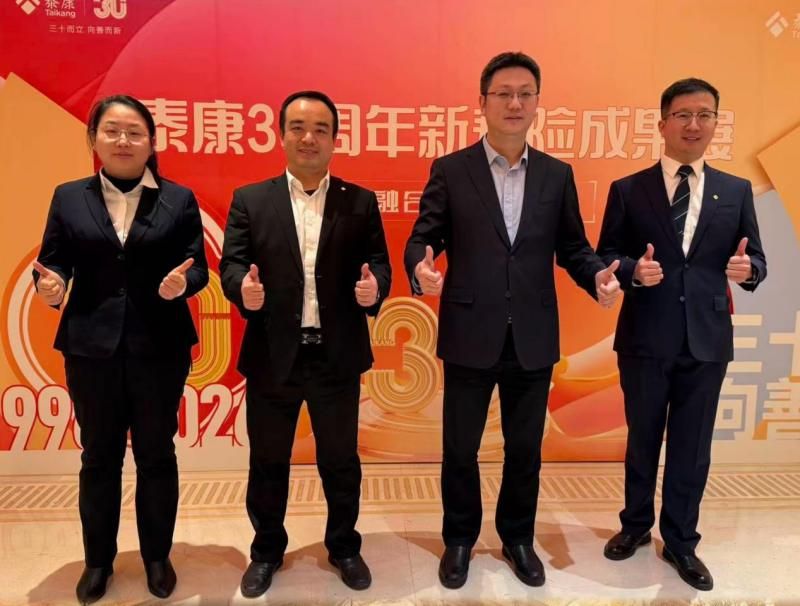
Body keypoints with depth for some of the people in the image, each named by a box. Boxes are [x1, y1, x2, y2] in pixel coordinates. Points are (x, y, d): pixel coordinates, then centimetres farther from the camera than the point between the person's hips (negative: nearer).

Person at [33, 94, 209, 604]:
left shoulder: (180, 199, 2)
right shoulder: (69, 197, 6)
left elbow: (199, 267, -2)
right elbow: (52, 260, 4)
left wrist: (182, 283, -23)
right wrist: (49, 284, -17)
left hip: (160, 347, -1)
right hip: (91, 347, 1)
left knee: (157, 455, 12)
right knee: (99, 457, 14)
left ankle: (158, 557, 31)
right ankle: (98, 560, 34)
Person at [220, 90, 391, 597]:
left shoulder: (361, 202, 3)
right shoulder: (250, 200, 3)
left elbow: (378, 264, 0)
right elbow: (231, 263, -2)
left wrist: (375, 286, -22)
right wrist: (243, 287, -24)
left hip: (338, 356, 0)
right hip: (272, 356, 0)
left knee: (341, 460, 16)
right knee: (268, 463, 16)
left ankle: (345, 547, 39)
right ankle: (267, 551, 39)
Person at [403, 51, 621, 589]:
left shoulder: (558, 175, 6)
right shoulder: (450, 171, -1)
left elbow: (572, 247, 8)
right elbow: (422, 239, -3)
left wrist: (598, 275, -13)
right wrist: (421, 267, -26)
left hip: (533, 339, 2)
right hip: (470, 336, -2)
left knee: (525, 449, 16)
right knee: (460, 449, 12)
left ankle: (518, 538, 40)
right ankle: (460, 539, 36)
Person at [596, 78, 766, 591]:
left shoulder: (737, 192, 6)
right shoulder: (628, 190, 0)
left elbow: (755, 260, 6)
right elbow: (605, 259, -1)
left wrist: (747, 269, -17)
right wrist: (634, 270, -21)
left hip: (707, 340, 2)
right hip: (645, 338, -1)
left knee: (692, 446, 12)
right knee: (642, 439, 15)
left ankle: (681, 542, 31)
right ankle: (637, 524, 37)